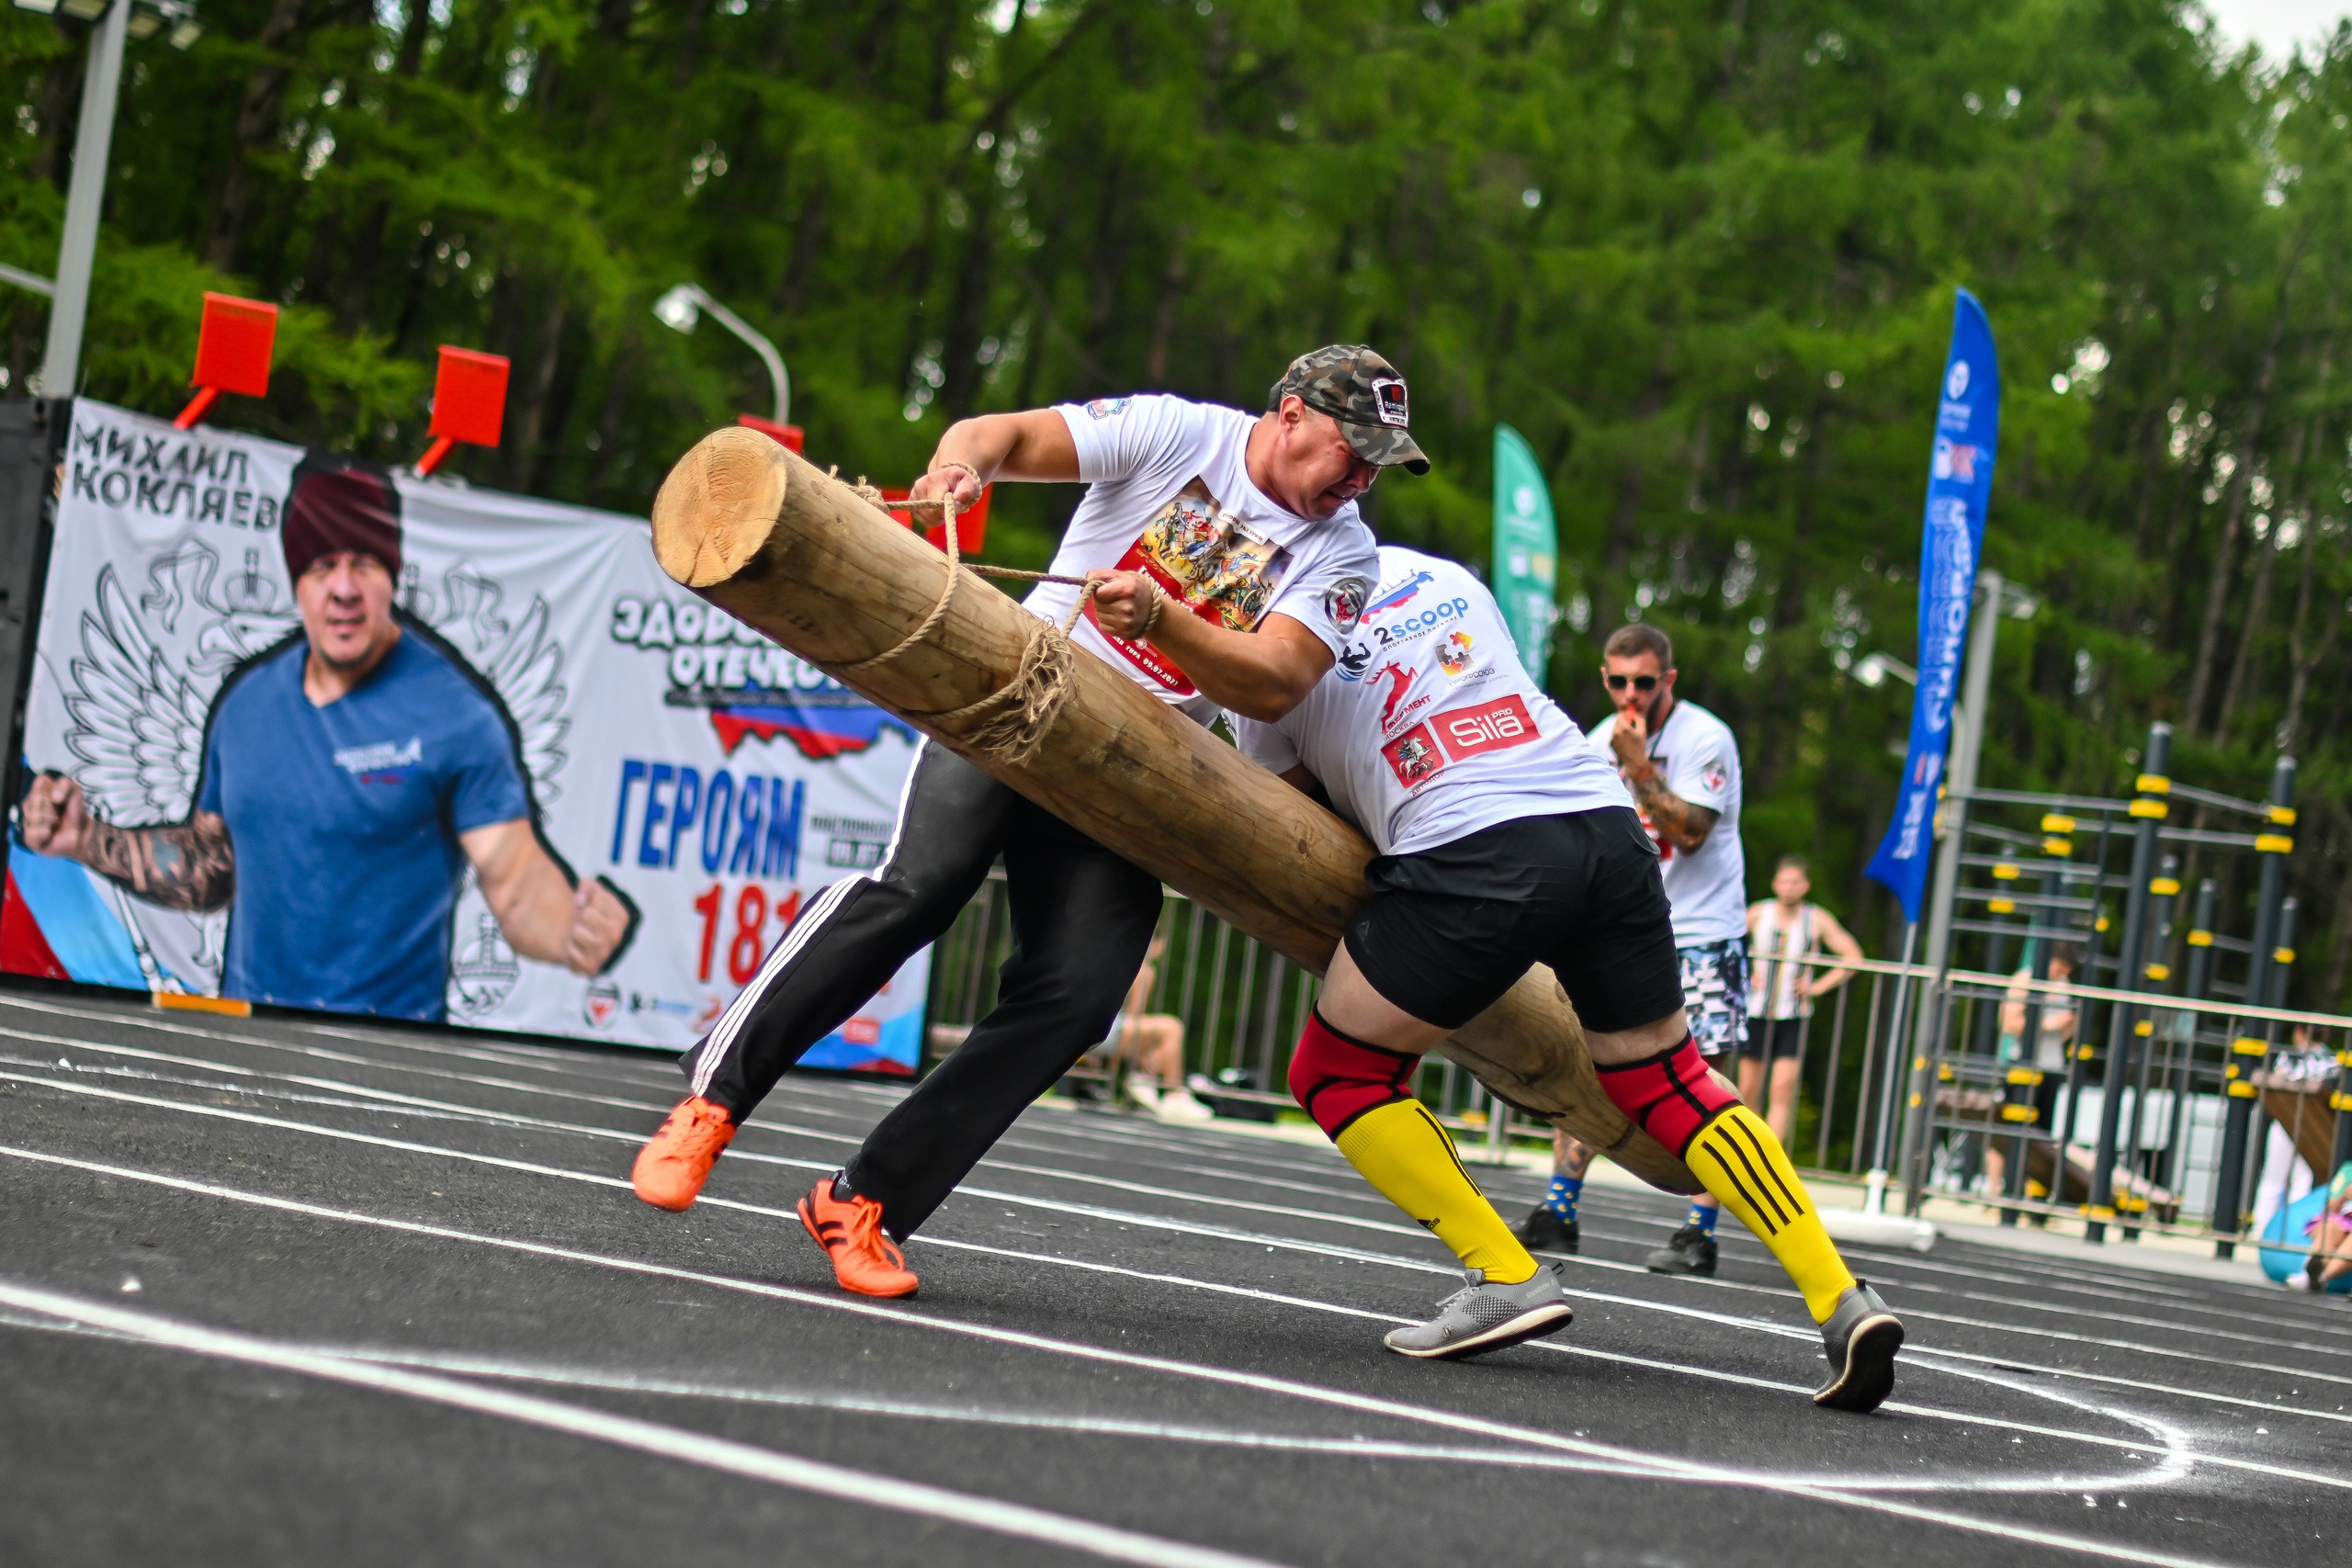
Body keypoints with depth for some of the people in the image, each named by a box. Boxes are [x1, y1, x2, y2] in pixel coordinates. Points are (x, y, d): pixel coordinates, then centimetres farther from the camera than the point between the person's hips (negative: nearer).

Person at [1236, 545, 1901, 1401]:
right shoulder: (1439, 574, 25)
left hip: (1474, 849, -6)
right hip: (1607, 820, 6)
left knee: (1339, 1073, 12)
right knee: (1670, 1080, 16)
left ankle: (1507, 1278, 1)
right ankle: (1843, 1304, 5)